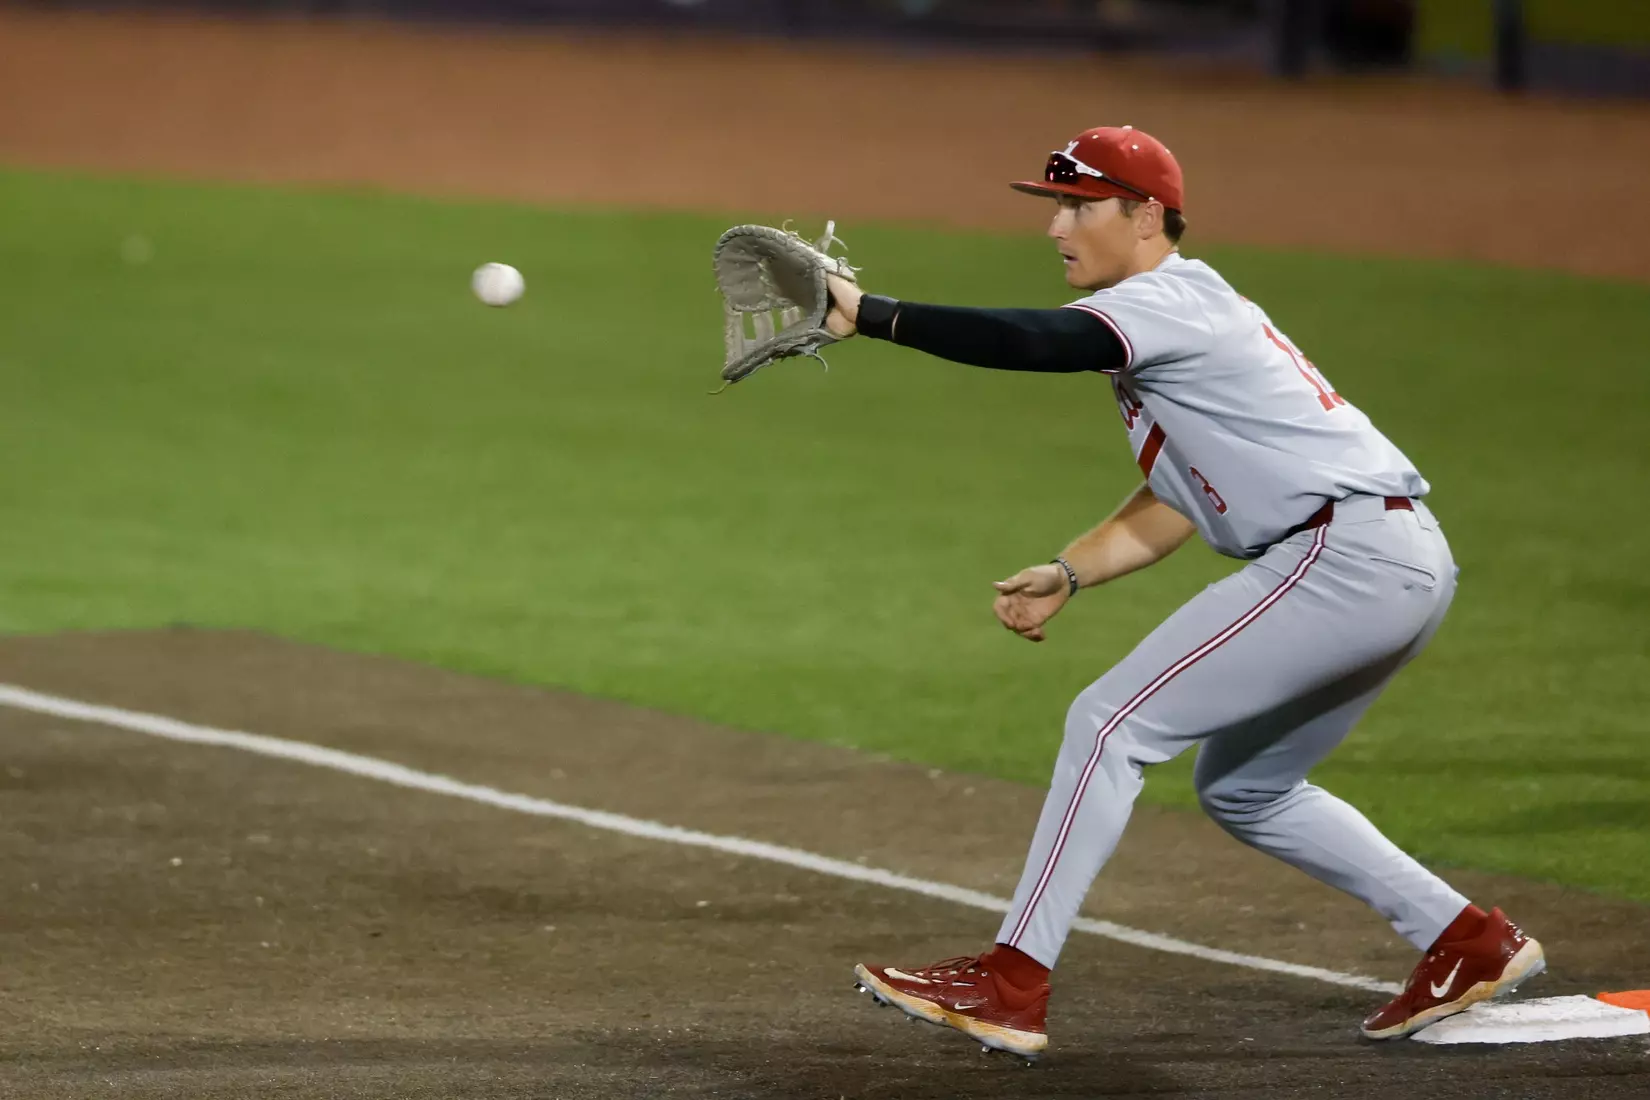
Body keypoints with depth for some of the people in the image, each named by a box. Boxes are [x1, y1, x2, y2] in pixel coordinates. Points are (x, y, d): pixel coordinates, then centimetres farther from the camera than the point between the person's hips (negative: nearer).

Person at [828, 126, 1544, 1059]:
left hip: (1350, 552, -11)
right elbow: (1172, 507, 22)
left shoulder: (1169, 301, -9)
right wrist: (1065, 576, 10)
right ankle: (1470, 945, 23)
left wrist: (869, 314, -30)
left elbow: (1037, 342, -27)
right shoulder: (1180, 318, 22)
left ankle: (1013, 985, -14)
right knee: (1243, 787, 23)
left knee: (1111, 723, -11)